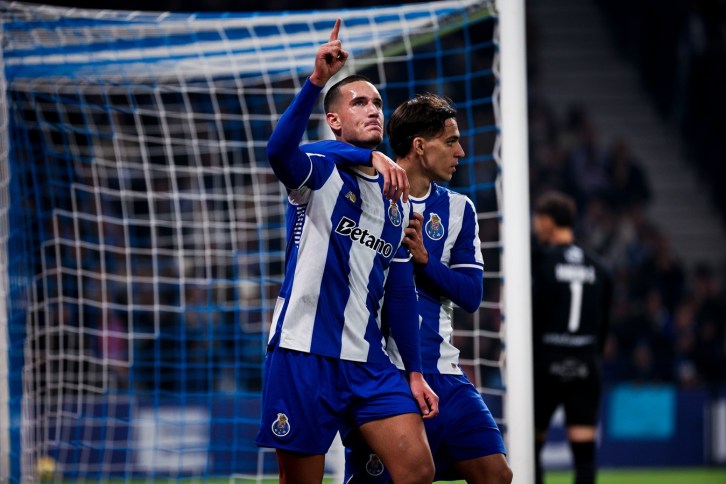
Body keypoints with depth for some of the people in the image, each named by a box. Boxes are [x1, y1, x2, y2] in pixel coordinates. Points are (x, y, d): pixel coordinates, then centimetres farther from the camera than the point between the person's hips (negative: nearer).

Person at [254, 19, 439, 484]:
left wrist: (415, 372, 14)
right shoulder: (320, 171, -2)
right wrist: (317, 81, -41)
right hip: (304, 354, -5)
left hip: (368, 361, 5)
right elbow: (279, 151, -27)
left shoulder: (397, 200, 16)